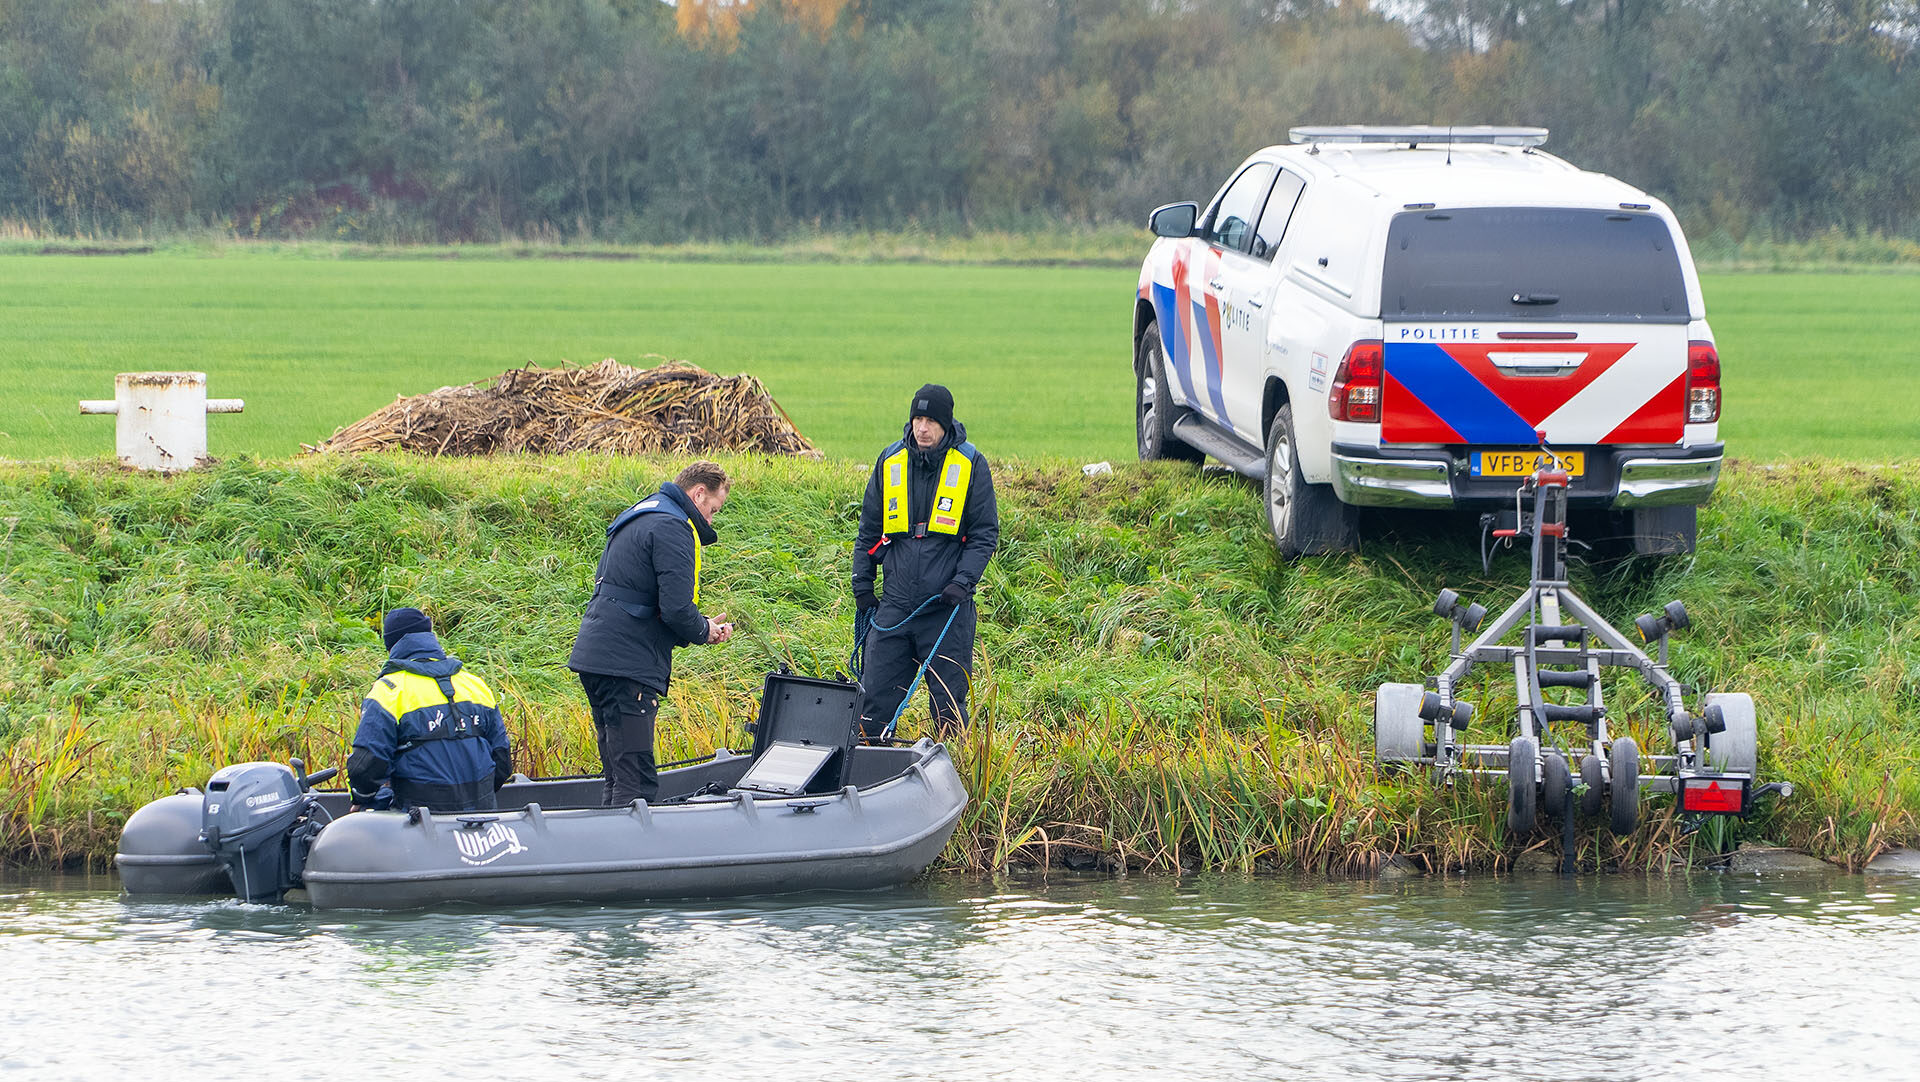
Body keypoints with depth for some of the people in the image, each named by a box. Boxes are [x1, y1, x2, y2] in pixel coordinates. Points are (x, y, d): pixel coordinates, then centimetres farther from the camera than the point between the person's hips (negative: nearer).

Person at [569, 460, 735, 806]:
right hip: (627, 667, -10)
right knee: (636, 782, -13)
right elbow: (676, 608, -19)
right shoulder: (672, 528, -10)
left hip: (593, 659, 10)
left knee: (620, 776, 13)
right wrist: (703, 631, 2)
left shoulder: (634, 519, 22)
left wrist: (702, 625, 14)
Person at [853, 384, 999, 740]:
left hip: (948, 606, -3)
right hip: (896, 603, 3)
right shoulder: (890, 461, 8)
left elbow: (985, 534, 1)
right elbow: (869, 530, 17)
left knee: (948, 699, 1)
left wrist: (963, 580, -12)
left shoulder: (970, 464, -1)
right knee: (875, 696, 1)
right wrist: (862, 585, 12)